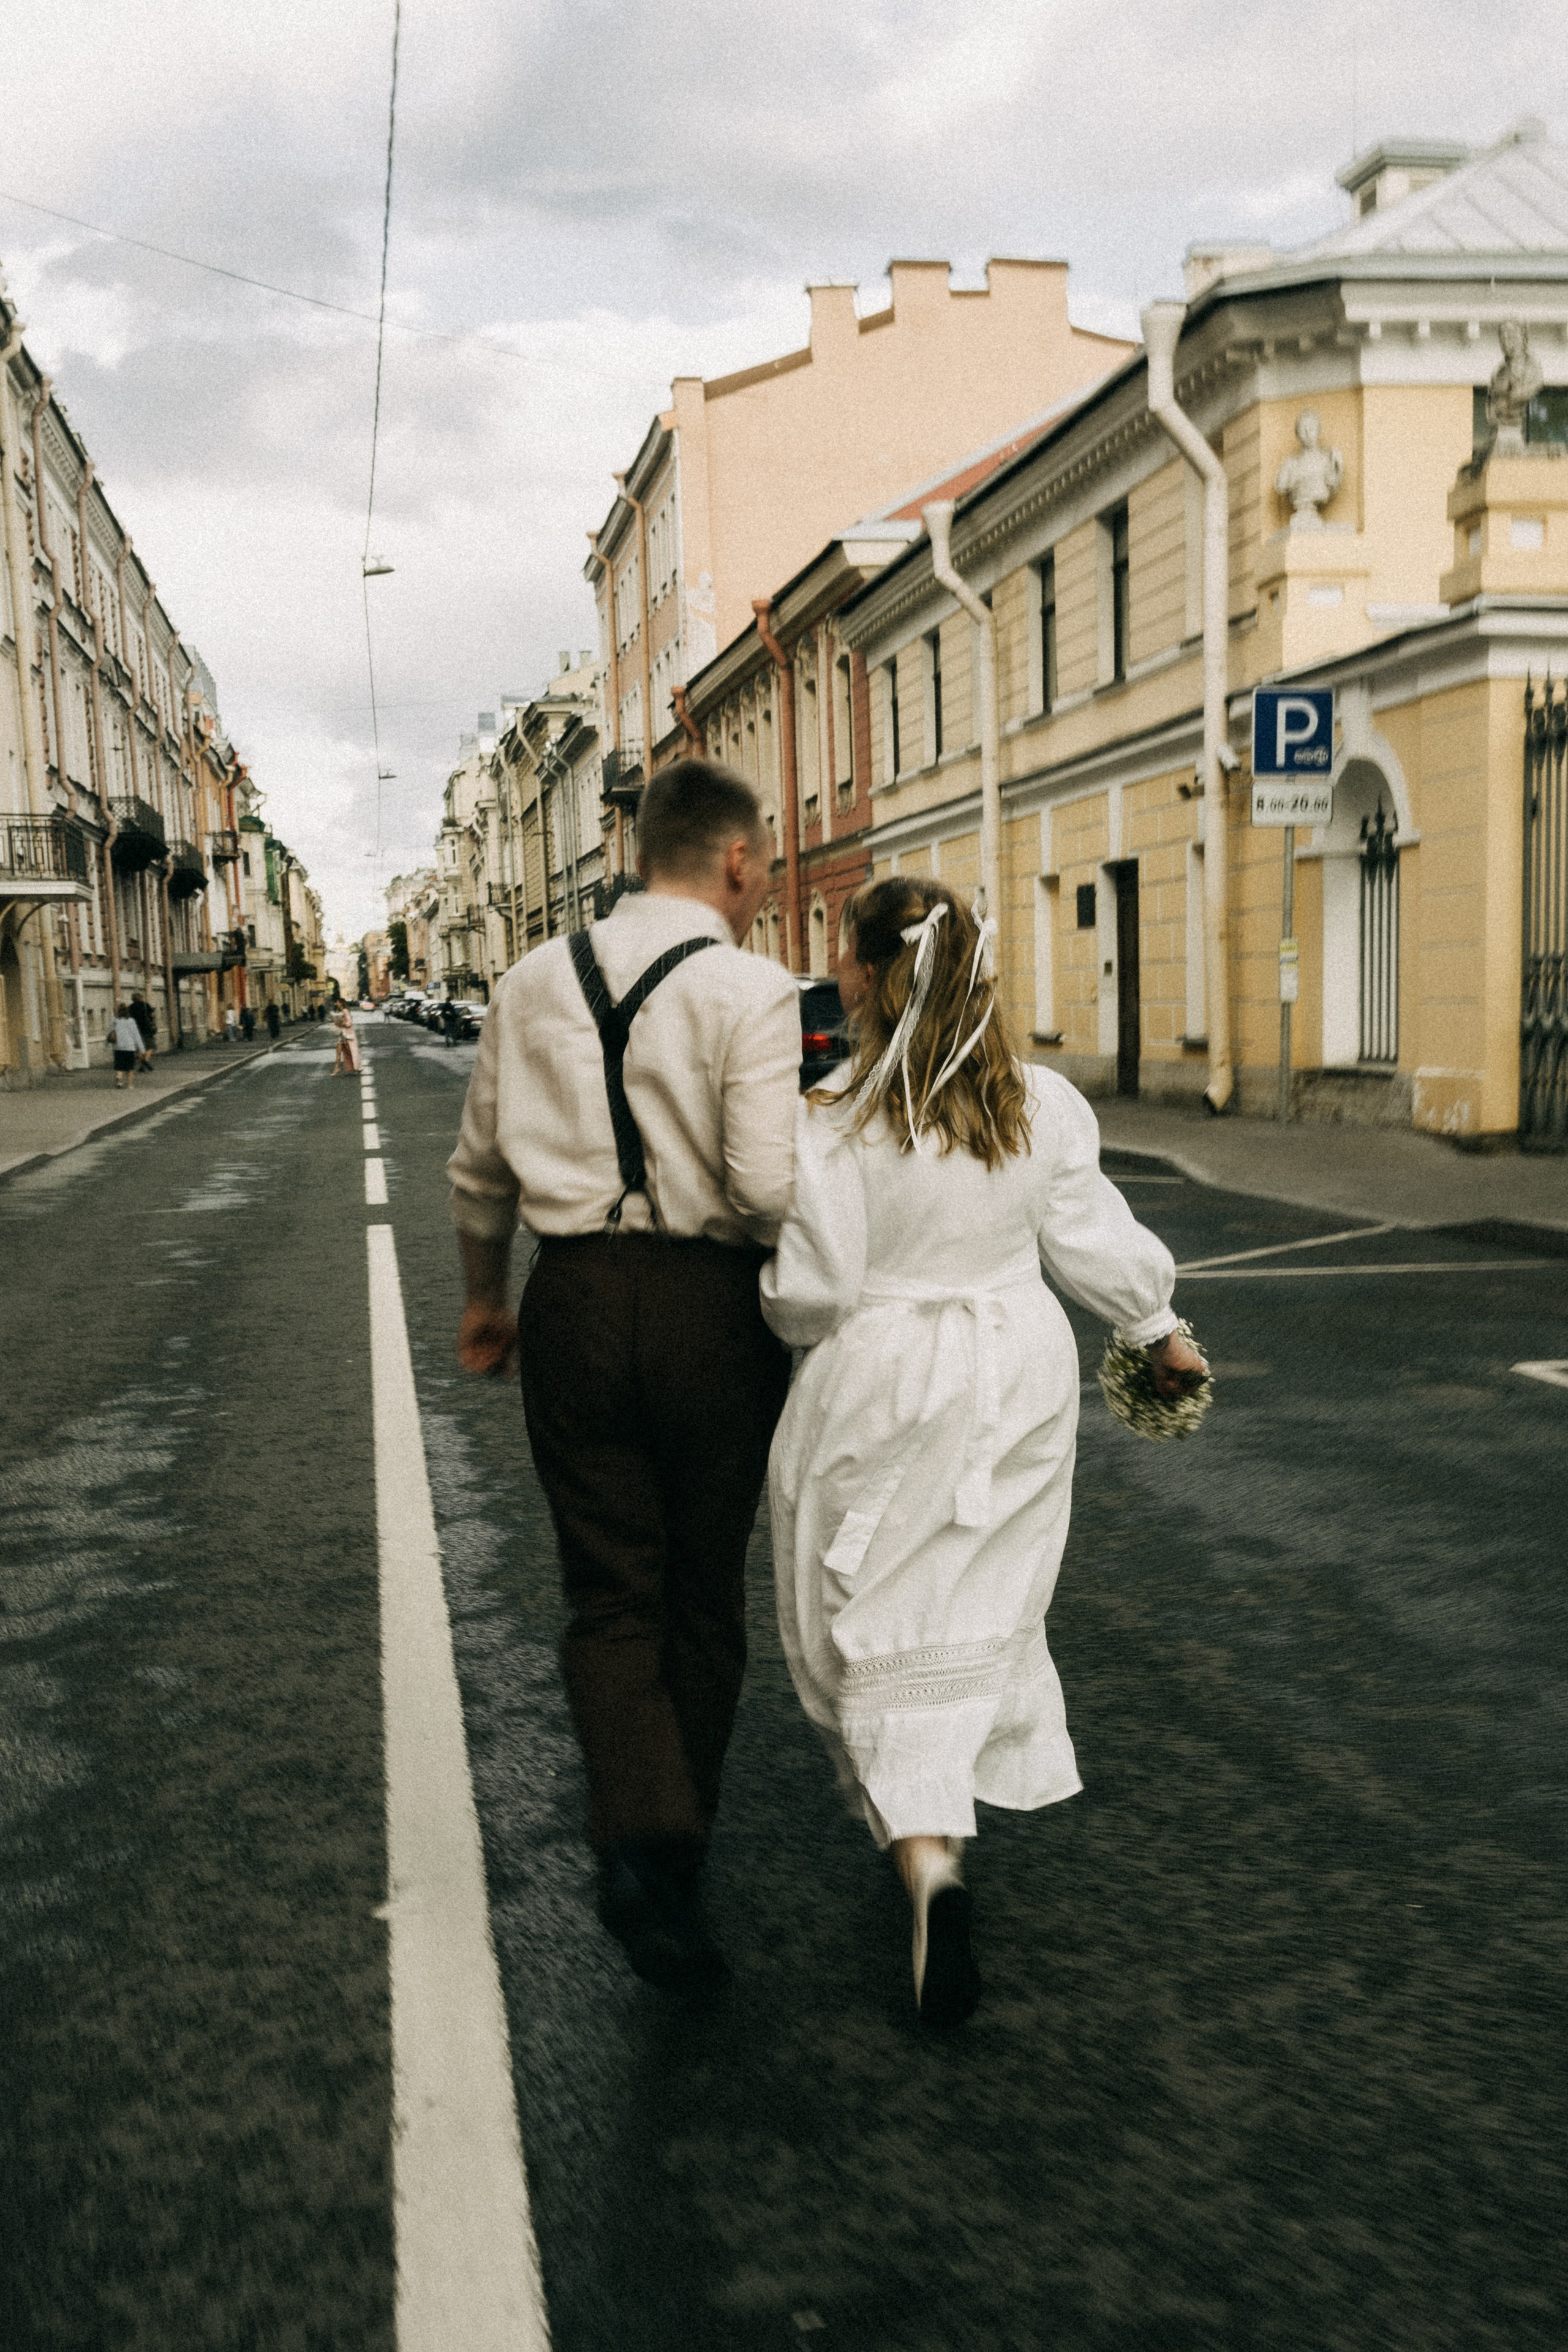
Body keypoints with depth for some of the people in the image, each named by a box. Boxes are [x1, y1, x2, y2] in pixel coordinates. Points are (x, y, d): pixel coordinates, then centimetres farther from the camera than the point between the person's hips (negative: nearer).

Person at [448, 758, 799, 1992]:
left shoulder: (536, 981, 6)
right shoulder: (749, 988, -10)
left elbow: (481, 1167, 11)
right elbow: (767, 1189, -19)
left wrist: (485, 1300, 25)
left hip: (576, 1300, 3)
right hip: (711, 1303, -3)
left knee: (610, 1594, 10)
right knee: (705, 1591, 15)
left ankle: (638, 1840, -11)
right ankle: (678, 1845, 30)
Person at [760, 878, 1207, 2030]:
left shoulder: (838, 1126, -18)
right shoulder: (1045, 1104, -3)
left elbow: (812, 1294, -15)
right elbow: (1092, 1237, 5)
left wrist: (769, 1301, 8)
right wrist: (1160, 1328, 21)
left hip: (886, 1385, -5)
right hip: (1021, 1371, 5)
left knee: (881, 1629, 5)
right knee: (986, 1605, 20)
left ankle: (928, 1856, -11)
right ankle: (949, 1811, 36)